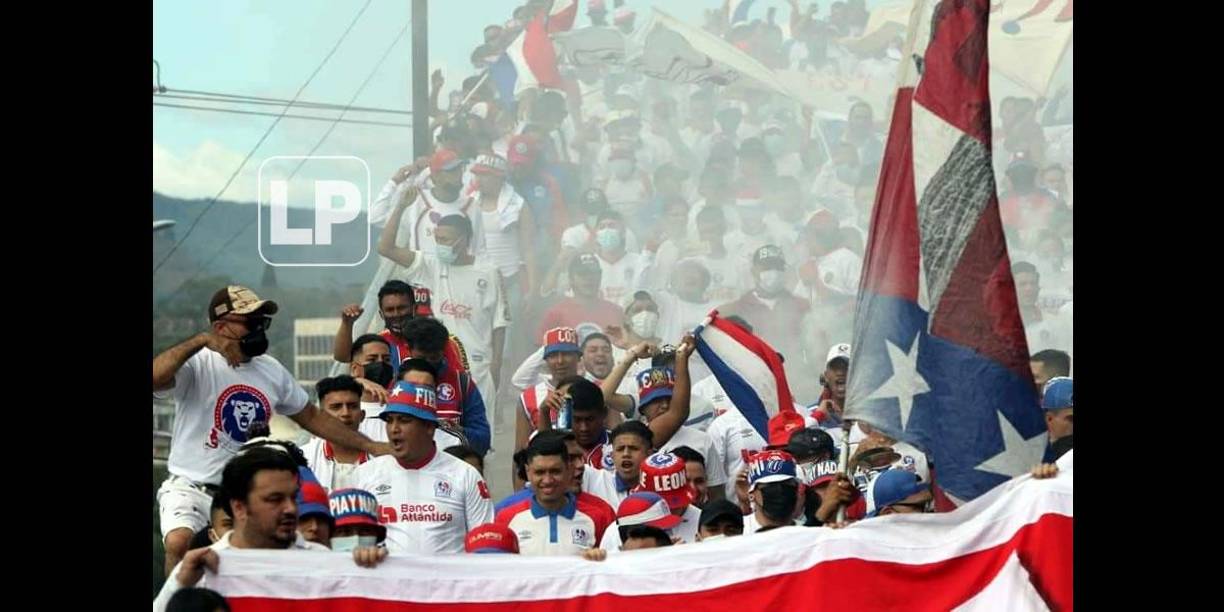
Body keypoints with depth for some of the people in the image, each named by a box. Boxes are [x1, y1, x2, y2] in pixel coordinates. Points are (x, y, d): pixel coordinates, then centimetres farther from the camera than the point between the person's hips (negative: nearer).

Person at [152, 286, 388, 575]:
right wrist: (201, 341, -29)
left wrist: (370, 446, 17)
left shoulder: (271, 370, 10)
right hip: (190, 488, -6)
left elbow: (311, 416, 20)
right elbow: (155, 377, -31)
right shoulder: (197, 364, -10)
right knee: (179, 542, -32)